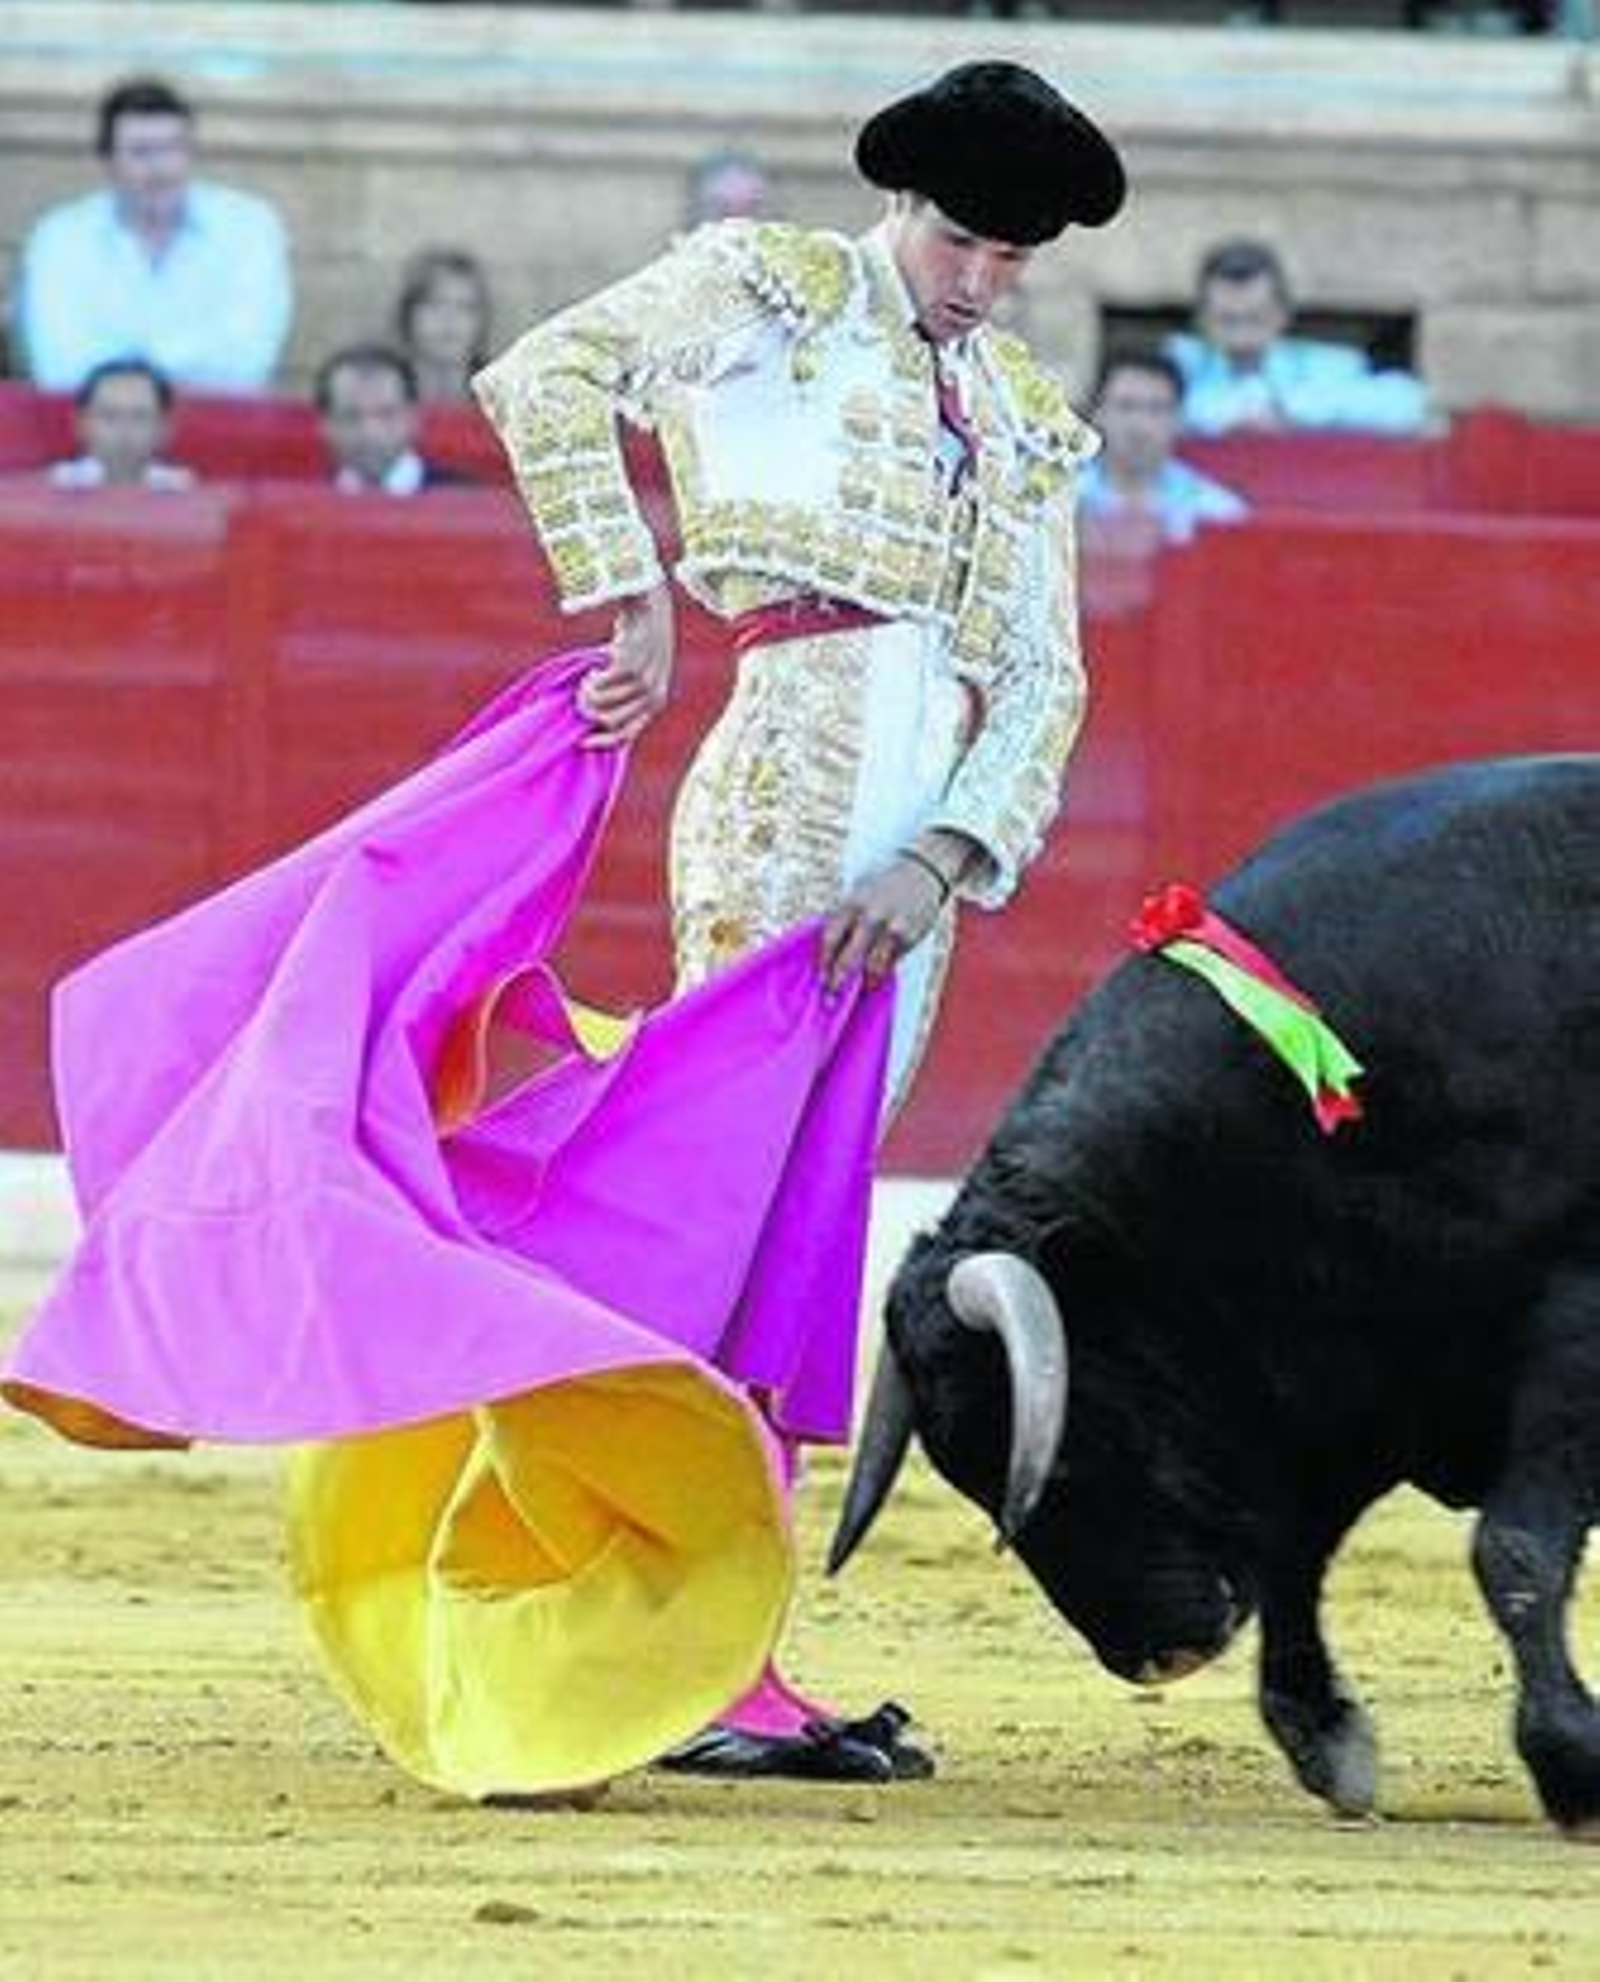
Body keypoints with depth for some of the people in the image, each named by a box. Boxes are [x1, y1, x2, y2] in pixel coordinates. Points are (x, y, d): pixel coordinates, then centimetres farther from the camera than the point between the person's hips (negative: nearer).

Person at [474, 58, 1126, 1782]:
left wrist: (944, 858, -3)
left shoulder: (1021, 428, 22)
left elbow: (1043, 682, 13)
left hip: (924, 839, 6)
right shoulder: (773, 292, 6)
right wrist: (636, 607, -9)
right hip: (789, 781, -6)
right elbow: (545, 376, -6)